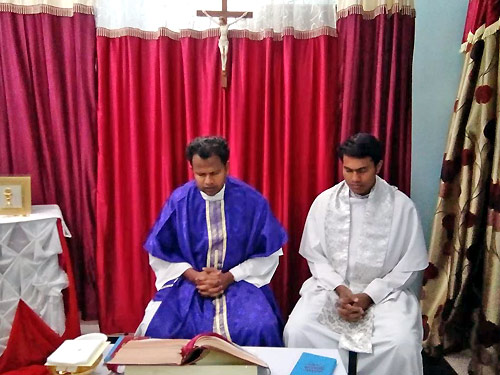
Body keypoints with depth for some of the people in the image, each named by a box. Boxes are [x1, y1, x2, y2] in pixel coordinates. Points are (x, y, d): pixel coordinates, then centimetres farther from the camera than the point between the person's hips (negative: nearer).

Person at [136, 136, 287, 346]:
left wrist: (229, 277, -13)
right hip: (187, 281, 1)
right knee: (158, 330, -23)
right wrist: (193, 275, -12)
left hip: (240, 281, -1)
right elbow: (161, 253, 3)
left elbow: (267, 254, -1)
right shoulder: (179, 201, -4)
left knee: (260, 330, -27)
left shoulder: (251, 200, -7)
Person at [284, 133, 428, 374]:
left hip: (385, 291, -1)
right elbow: (314, 256, 3)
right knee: (297, 331, -22)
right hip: (331, 287, 1)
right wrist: (340, 289, -13)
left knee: (402, 343, -28)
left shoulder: (402, 206, -5)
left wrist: (369, 296, -12)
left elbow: (410, 266, -3)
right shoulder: (324, 201, 0)